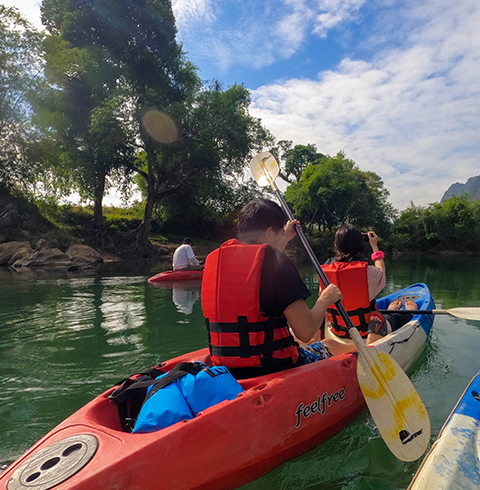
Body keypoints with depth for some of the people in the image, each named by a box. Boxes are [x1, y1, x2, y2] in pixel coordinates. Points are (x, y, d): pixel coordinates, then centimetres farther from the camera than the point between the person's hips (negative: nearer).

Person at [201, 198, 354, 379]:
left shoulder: (214, 259, 4)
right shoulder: (276, 261, -18)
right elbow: (305, 332, -20)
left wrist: (285, 239, 36)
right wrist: (325, 299, 0)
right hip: (273, 369, -7)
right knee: (332, 346, 21)